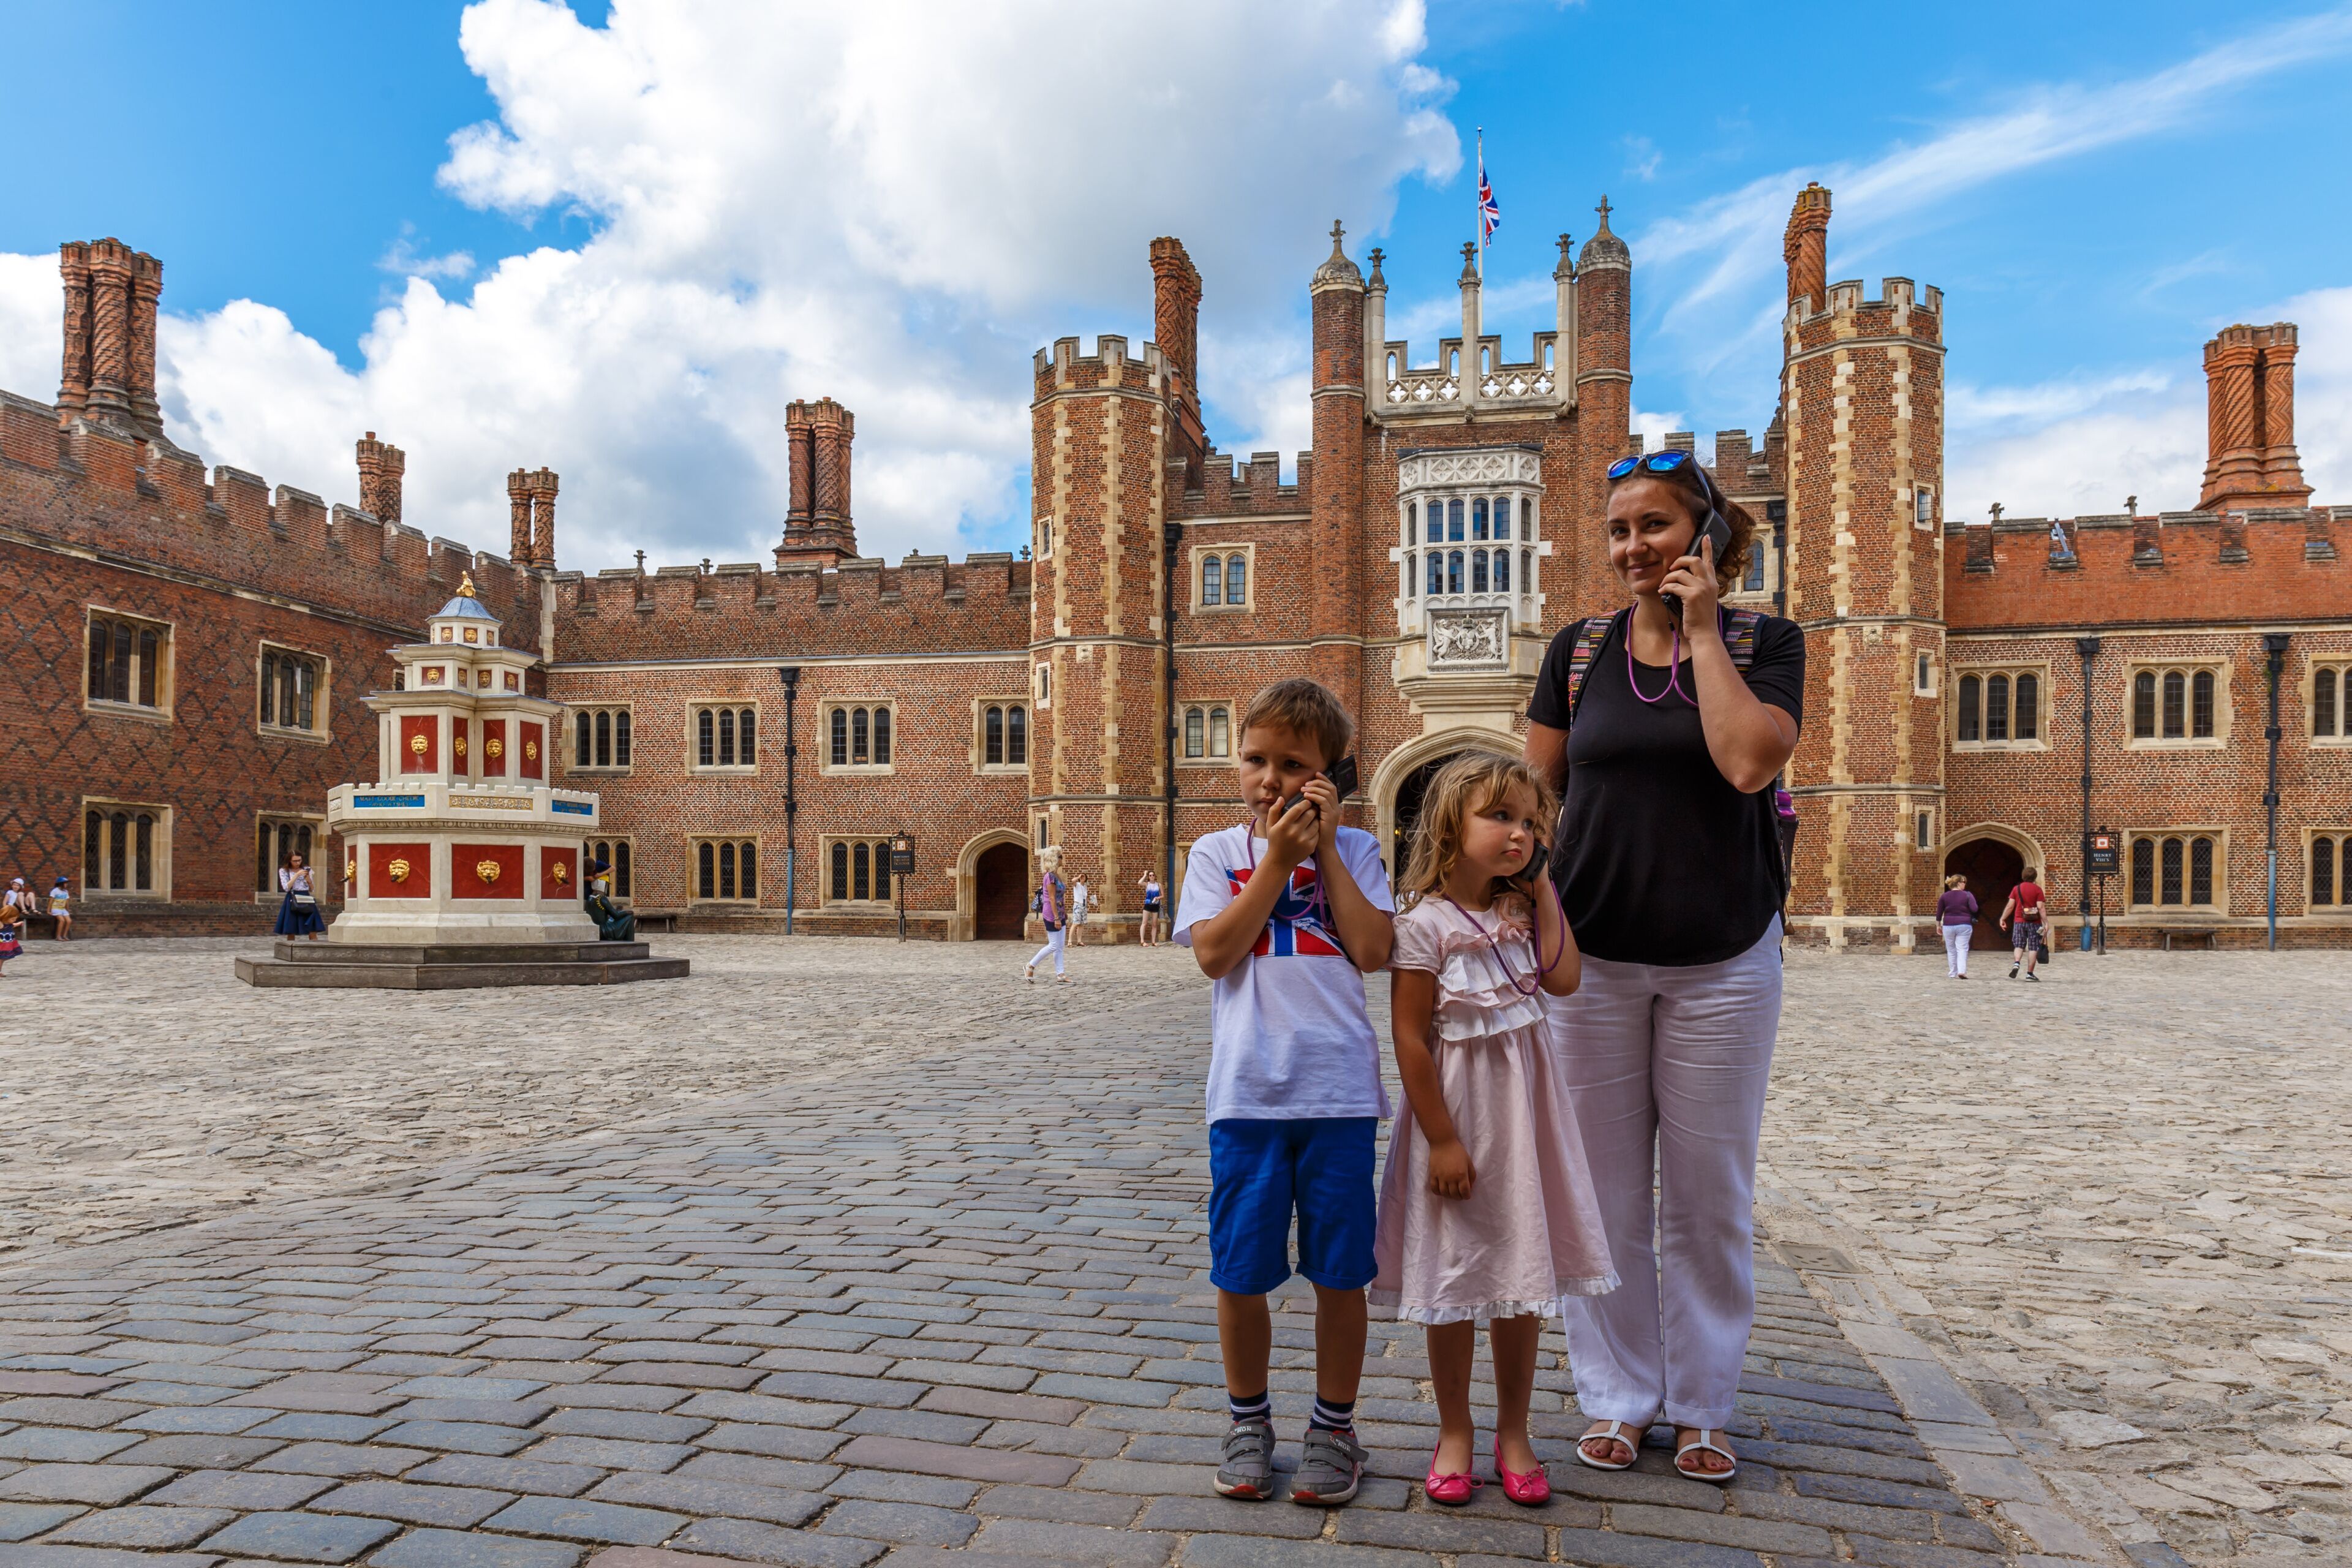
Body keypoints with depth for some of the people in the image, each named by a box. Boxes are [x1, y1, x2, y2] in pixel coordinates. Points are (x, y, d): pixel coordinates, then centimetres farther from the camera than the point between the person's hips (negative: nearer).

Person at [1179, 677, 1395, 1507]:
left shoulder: (1353, 850, 7)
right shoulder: (1217, 852, 6)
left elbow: (1372, 952, -8)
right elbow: (1214, 953, -9)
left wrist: (1324, 848, -7)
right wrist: (1278, 858, -9)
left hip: (1340, 1089, 0)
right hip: (1247, 1091, 0)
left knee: (1339, 1273, 8)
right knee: (1239, 1273, 8)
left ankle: (1334, 1427, 26)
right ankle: (1248, 1420, 29)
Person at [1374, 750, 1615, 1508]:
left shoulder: (1521, 909, 4)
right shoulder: (1424, 922, -15)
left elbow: (1563, 979, -9)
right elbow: (1410, 1037, -16)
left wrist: (1544, 891, -7)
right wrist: (1442, 1140, -16)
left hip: (1525, 1107, 6)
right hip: (1458, 1110, -5)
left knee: (1523, 1272, 12)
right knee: (1453, 1276, 8)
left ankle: (1513, 1432, 28)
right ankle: (1455, 1432, 25)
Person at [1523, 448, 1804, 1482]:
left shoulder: (1764, 643, -1)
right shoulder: (1578, 651, 5)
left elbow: (1748, 761, -19)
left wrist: (1702, 629, -12)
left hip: (1722, 959, -1)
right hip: (1591, 957, 2)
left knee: (1709, 1197, 9)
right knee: (1605, 1195, 8)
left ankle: (1701, 1407, 25)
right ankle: (1618, 1400, 24)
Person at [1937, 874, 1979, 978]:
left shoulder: (1944, 896, 4)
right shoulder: (1967, 895, -2)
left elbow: (1939, 913, 4)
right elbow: (1974, 909, -10)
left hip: (1949, 926, 2)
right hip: (1964, 926, -2)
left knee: (1951, 950, 11)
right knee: (1962, 949, -1)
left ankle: (1953, 973, 14)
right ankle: (1962, 971, -18)